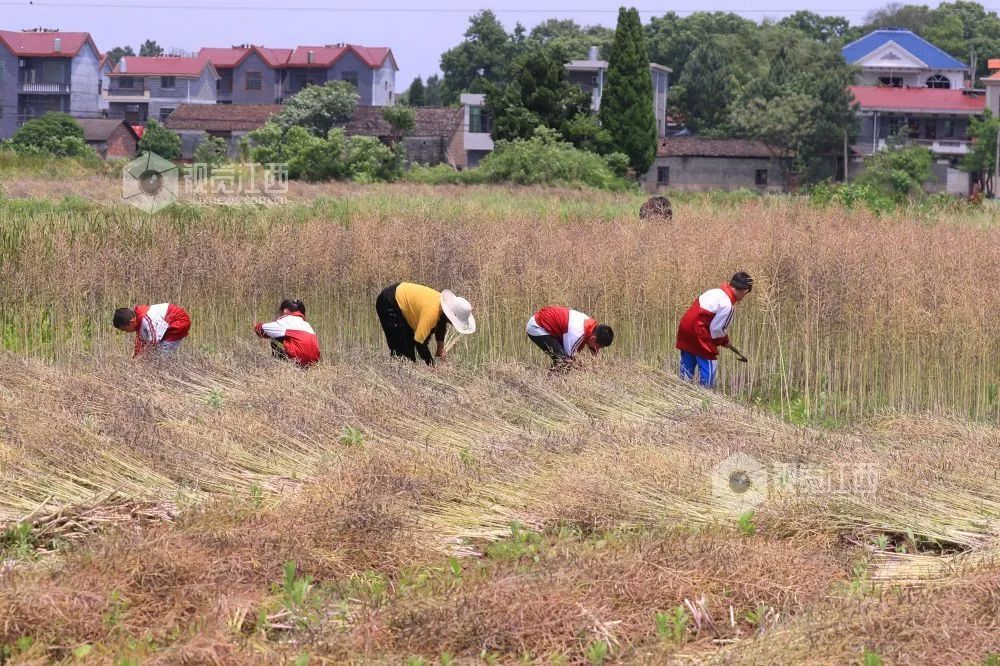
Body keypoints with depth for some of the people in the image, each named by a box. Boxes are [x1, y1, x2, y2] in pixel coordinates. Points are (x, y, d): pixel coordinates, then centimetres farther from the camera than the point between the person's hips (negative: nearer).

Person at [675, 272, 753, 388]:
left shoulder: (716, 292, 10)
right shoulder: (727, 305, -17)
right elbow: (716, 329, -15)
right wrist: (725, 341, 5)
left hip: (685, 328, 9)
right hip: (698, 334, -9)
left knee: (687, 367, 15)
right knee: (708, 368, 0)